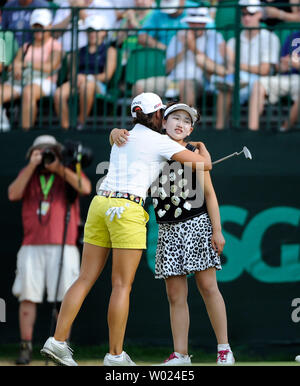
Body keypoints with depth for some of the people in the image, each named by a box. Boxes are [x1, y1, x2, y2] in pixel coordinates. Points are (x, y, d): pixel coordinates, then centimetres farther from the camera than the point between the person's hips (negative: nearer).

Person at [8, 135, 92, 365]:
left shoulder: (68, 173, 11)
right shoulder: (28, 174, 17)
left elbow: (85, 188, -9)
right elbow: (13, 194, -1)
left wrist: (58, 167, -10)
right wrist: (32, 166, -5)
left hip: (63, 246, -2)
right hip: (32, 247, 2)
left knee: (63, 299, -4)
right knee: (28, 297, -4)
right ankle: (26, 348, 0)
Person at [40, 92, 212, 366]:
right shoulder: (159, 141, 2)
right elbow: (204, 165, 2)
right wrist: (203, 150, 24)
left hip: (100, 203, 7)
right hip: (127, 210, -7)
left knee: (86, 279, 6)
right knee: (122, 285, -2)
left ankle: (58, 341, -1)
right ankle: (115, 354, -1)